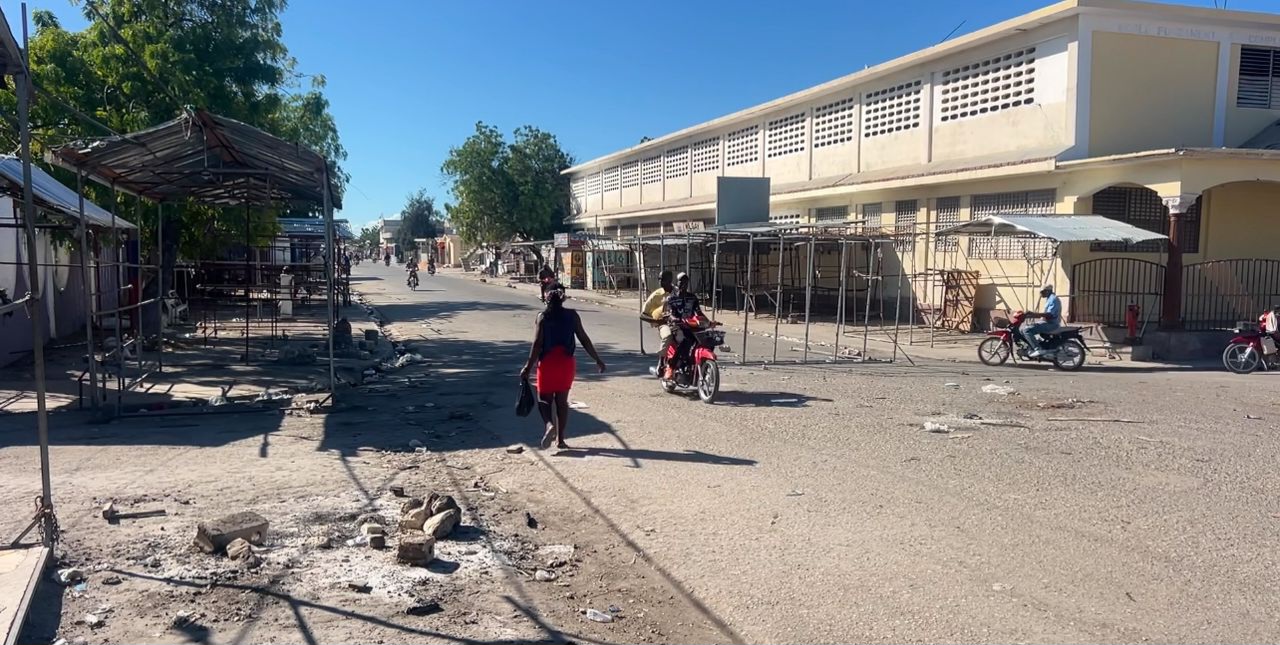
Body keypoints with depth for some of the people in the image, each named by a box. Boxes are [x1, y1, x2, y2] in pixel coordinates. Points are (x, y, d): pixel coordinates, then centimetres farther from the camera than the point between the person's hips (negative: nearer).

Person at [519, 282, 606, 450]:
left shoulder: (543, 316, -6)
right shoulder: (571, 315, 0)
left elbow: (537, 344, -11)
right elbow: (584, 339, 0)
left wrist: (528, 367, -7)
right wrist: (598, 360, 8)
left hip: (547, 363, -2)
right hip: (566, 363, 2)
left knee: (544, 399, 10)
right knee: (562, 400, 12)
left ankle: (550, 424, -19)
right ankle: (560, 439, 13)